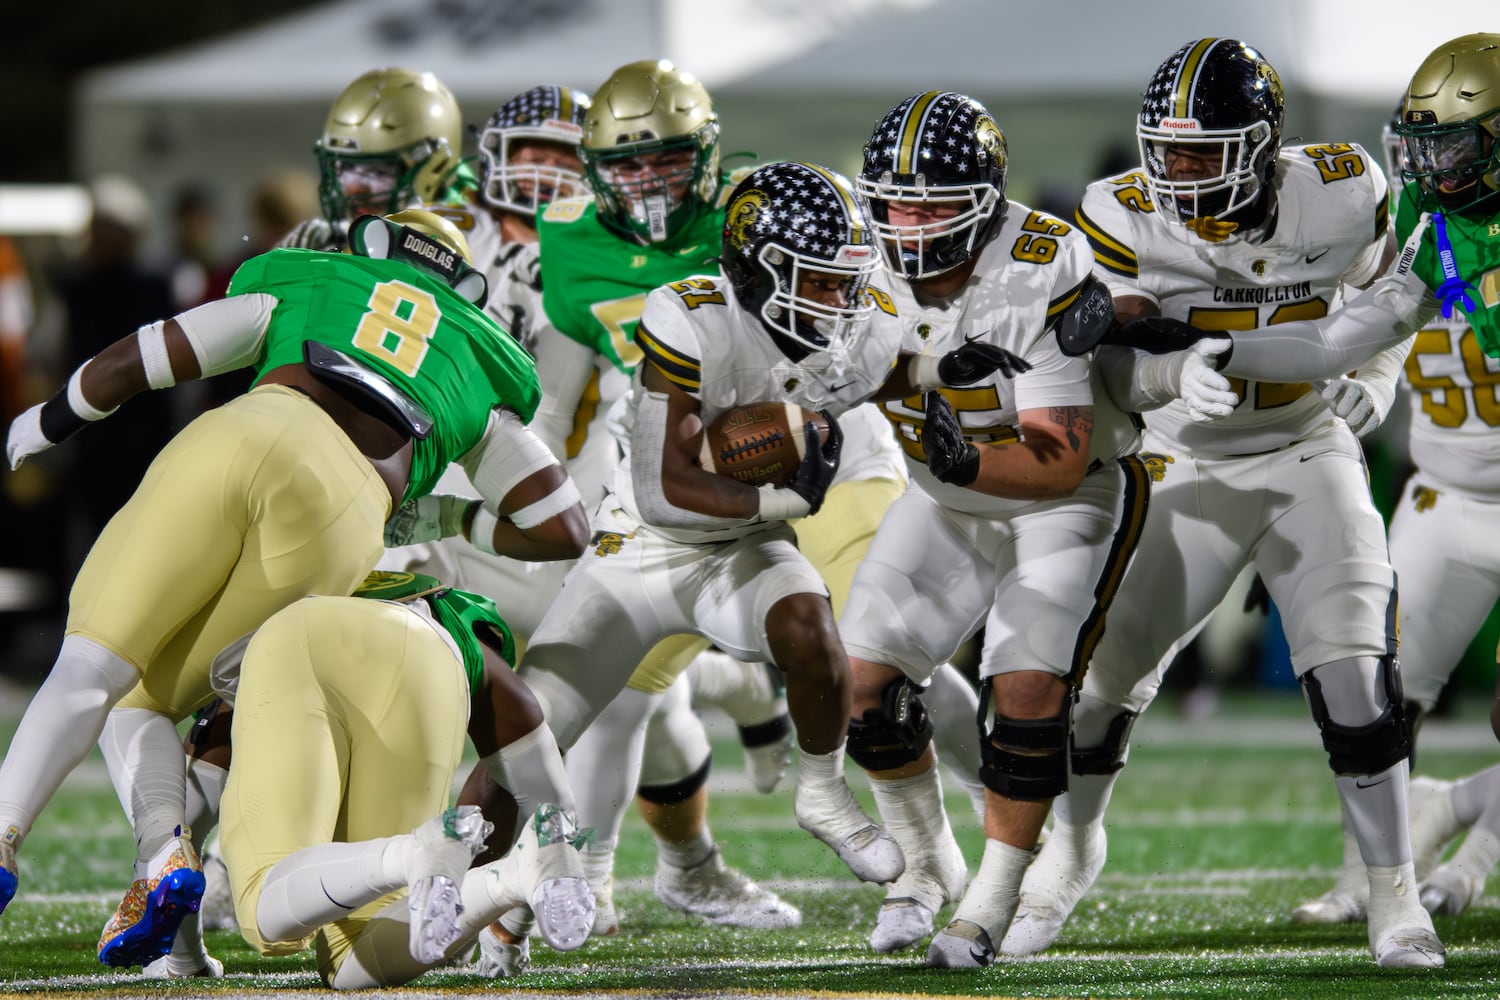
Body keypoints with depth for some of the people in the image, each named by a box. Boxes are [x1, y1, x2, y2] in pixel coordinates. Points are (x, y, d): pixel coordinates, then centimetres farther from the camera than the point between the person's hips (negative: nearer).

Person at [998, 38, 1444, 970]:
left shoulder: (1341, 194, -14)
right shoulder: (1126, 219, -17)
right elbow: (1110, 366, -22)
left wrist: (1374, 383, -7)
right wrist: (1178, 374, -42)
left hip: (1311, 456, -1)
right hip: (1189, 467, 1)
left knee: (1354, 676, -16)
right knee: (1106, 667, 4)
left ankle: (1395, 892, -2)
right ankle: (1071, 847, 34)